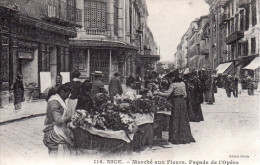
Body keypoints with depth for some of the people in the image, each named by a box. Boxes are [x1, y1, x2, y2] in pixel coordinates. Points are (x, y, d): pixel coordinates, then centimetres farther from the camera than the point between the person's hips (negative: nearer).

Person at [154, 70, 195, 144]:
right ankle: (185, 137, 16)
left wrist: (157, 93, -13)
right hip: (183, 102, 7)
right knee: (183, 119, 12)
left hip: (176, 102, -7)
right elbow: (185, 94, 12)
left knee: (175, 120, -1)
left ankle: (176, 138, 1)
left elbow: (167, 94, -18)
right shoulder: (183, 83, 8)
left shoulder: (173, 84, -12)